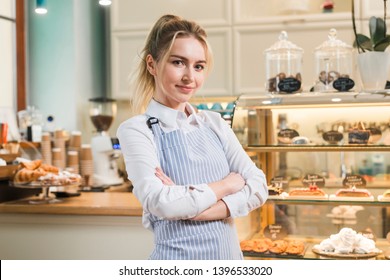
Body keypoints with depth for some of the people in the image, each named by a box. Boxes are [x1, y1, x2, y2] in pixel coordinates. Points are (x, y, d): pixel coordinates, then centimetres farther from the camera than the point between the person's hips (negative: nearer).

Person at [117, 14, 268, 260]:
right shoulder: (136, 130, -10)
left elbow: (258, 186, -5)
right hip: (179, 257, -4)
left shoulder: (215, 123, 4)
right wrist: (227, 184, -10)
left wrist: (196, 209, -18)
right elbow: (160, 202, -23)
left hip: (230, 255, 4)